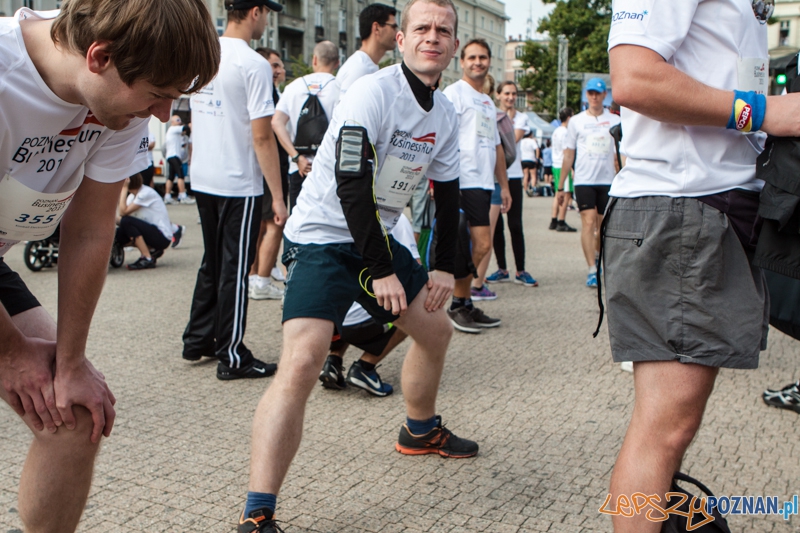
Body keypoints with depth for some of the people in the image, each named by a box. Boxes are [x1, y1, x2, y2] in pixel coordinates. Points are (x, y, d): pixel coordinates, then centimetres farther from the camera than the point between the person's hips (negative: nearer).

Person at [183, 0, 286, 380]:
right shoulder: (253, 64, -14)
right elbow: (262, 137, -17)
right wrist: (278, 197, -14)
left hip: (202, 179, 8)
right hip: (239, 184, -7)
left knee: (211, 265, 19)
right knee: (234, 270, 0)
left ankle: (197, 341, 29)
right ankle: (233, 358, 9)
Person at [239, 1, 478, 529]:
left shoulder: (446, 115, 7)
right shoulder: (372, 93, -18)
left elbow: (448, 193, 15)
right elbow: (352, 187, -24)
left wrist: (445, 267, 9)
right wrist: (381, 272, -21)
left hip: (378, 236, 9)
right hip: (323, 236, -8)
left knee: (436, 330, 18)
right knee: (303, 361, -25)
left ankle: (421, 430, 45)